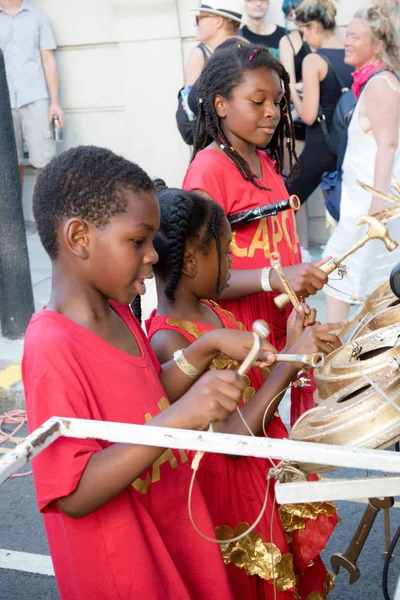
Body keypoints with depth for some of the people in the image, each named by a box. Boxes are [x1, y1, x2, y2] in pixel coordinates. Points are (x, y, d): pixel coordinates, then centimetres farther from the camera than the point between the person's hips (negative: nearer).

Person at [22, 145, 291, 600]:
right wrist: (178, 418, -38)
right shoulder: (52, 349, -28)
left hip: (172, 526, 8)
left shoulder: (117, 313, 0)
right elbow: (74, 495, -31)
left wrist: (207, 347, -1)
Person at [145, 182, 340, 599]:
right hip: (229, 484, -8)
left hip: (266, 469, 8)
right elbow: (233, 436, -29)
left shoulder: (210, 310, -1)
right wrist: (290, 362, -30)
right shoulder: (167, 341, -27)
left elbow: (254, 385, 5)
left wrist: (291, 344, -5)